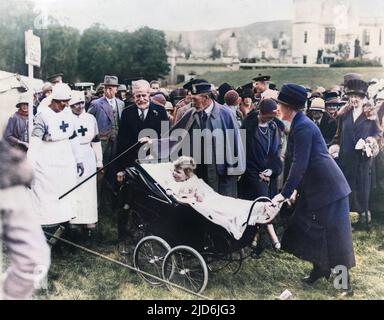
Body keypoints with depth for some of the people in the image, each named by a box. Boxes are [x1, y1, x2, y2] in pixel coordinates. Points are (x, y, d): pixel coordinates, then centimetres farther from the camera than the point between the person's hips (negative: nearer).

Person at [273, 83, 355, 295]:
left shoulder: (303, 127, -20)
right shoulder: (299, 124, 10)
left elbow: (299, 164, -23)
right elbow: (297, 161, 17)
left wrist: (285, 193, -20)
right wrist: (294, 188, 18)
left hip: (327, 188, -10)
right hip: (314, 188, 10)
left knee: (333, 233, -2)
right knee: (310, 229, 13)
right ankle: (320, 268, 26)